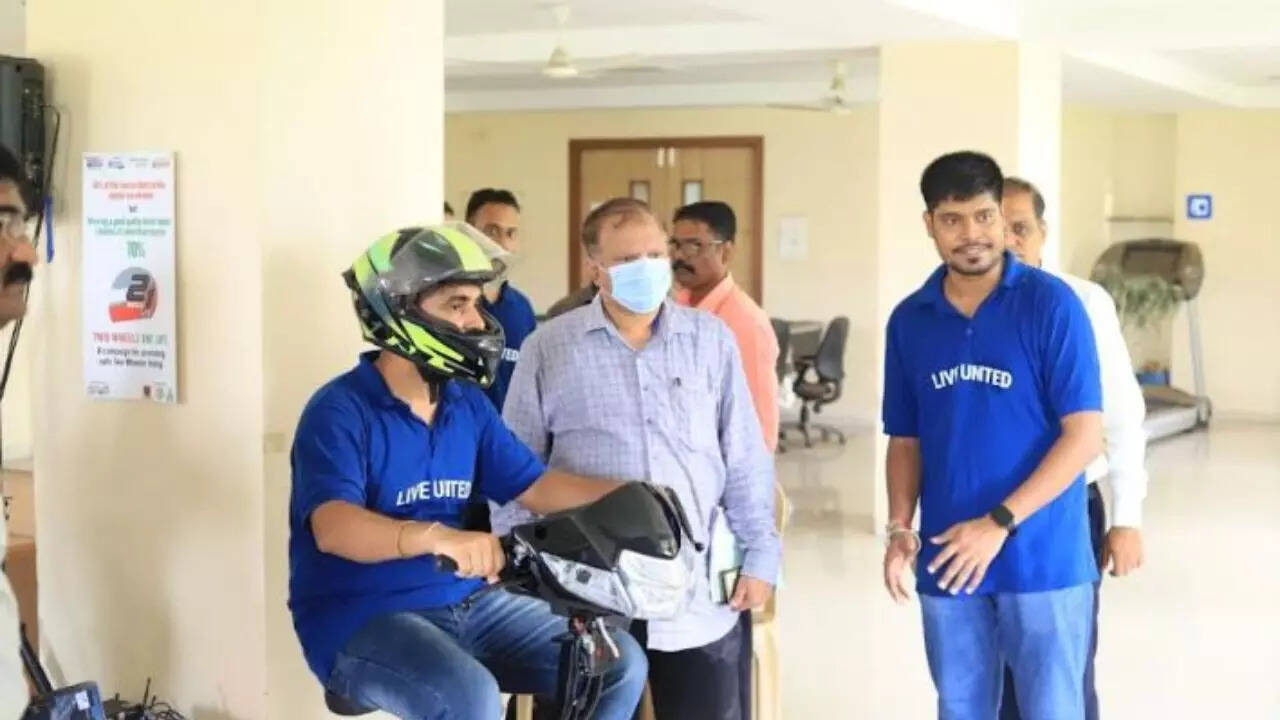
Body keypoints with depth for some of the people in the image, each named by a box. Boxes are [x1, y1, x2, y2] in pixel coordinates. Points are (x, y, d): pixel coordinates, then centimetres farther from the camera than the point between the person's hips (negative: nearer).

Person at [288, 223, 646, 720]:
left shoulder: (468, 405, 9)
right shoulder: (341, 411, -14)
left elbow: (536, 487, 9)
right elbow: (334, 527, -30)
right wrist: (437, 537, -48)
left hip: (465, 603, 7)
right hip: (362, 618, -7)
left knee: (620, 663, -3)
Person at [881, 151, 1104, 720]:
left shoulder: (1052, 304, -8)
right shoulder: (909, 320, 5)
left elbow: (1084, 436, -11)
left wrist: (999, 523, -17)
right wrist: (900, 529, -4)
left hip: (1043, 560, -4)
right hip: (947, 562, 4)